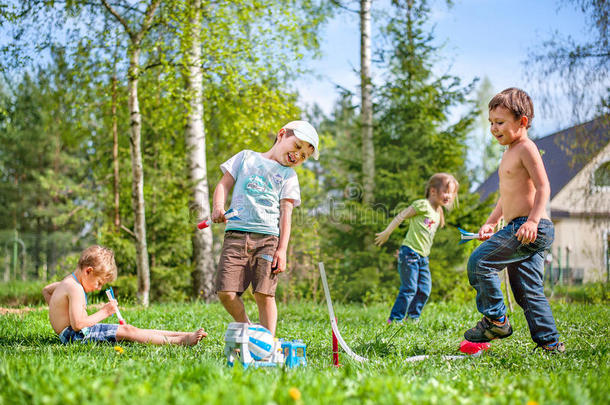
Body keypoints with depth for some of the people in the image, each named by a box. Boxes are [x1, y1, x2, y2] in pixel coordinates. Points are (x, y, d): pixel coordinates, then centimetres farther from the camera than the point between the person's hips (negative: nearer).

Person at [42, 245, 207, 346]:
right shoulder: (75, 289, -20)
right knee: (127, 331, -19)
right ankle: (178, 341, -25)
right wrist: (104, 312, -17)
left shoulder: (68, 281, 15)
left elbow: (46, 290, 35)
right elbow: (77, 324, -27)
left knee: (128, 329, 1)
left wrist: (61, 312, 28)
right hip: (74, 335, -11)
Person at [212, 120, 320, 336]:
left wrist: (282, 250, -3)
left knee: (264, 294, -11)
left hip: (268, 237, 0)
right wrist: (218, 206, -6)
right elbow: (224, 184, 16)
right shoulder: (246, 157, 21)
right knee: (226, 292, -9)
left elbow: (286, 213, 9)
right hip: (236, 233, 0)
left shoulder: (289, 175, 18)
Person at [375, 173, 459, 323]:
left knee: (424, 290, 6)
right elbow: (402, 216, -9)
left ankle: (413, 318, 17)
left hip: (423, 257, 8)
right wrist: (386, 233, -10)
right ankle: (394, 319, -3)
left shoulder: (438, 214, 17)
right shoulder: (423, 205, -9)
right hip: (410, 254, -8)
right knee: (409, 289, -9)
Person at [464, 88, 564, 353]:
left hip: (531, 228, -10)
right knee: (528, 291, 8)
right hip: (517, 228, 10)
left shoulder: (526, 148, -8)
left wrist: (533, 220, -27)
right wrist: (491, 222, 26)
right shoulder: (509, 154, 22)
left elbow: (543, 187, -17)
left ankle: (496, 319, -4)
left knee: (479, 261, -12)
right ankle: (550, 343, 8)